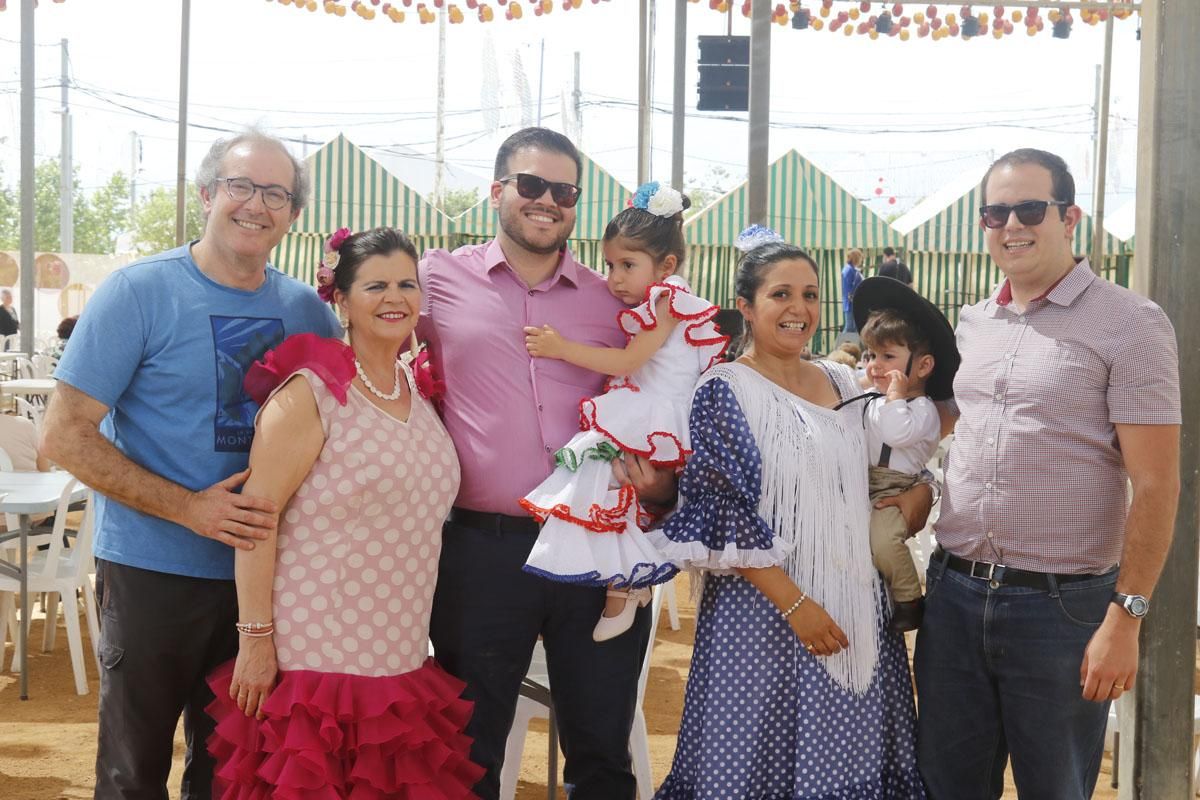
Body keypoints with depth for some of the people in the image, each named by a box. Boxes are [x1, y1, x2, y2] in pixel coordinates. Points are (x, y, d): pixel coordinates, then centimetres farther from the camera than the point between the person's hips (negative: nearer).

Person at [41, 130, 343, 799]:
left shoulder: (304, 307, 3)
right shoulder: (139, 291, -10)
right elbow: (66, 436, -13)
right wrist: (190, 507, -21)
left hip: (262, 567, 4)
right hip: (154, 570, -4)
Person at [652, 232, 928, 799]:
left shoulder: (843, 384, 10)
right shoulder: (725, 390, -8)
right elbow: (723, 514, -14)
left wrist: (919, 489, 1)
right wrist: (794, 603, -18)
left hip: (857, 606, 6)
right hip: (764, 610, -6)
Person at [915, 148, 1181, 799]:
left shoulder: (1130, 325, -8)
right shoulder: (972, 324, 10)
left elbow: (1155, 485, -12)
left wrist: (1125, 617, -16)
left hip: (1062, 607, -5)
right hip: (954, 593, 5)